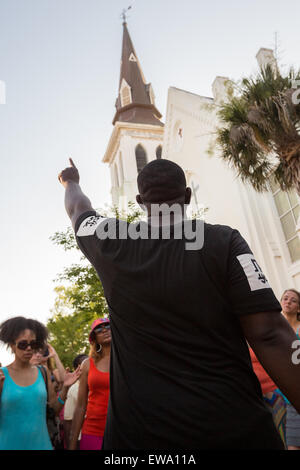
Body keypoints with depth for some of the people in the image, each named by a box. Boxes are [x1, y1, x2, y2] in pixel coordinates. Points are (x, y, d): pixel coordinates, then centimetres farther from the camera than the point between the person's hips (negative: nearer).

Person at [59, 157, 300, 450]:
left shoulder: (112, 243, -1)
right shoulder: (223, 241, -8)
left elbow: (78, 208, 21)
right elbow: (270, 335, -13)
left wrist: (71, 182, 42)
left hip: (140, 428, 1)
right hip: (233, 423, 1)